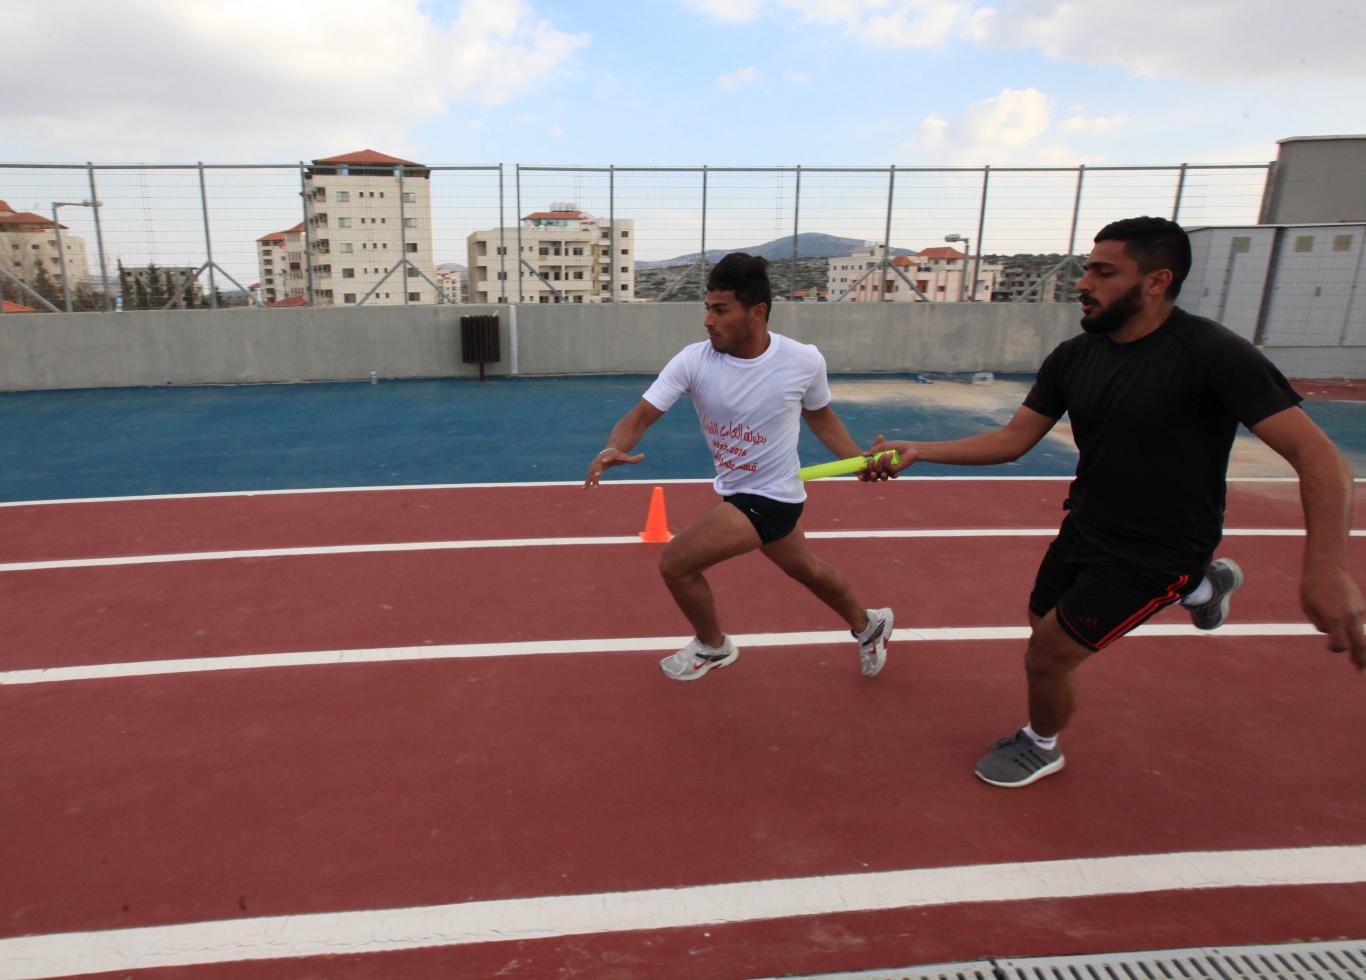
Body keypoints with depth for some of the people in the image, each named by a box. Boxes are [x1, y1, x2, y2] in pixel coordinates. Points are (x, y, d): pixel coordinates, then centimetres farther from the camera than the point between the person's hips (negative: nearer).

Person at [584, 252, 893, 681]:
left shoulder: (804, 360, -19)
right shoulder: (693, 360, -15)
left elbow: (820, 416, 2)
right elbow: (640, 417, -20)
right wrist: (613, 450, -41)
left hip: (768, 497, -5)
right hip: (739, 492, 5)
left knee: (675, 563, -12)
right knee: (808, 569, 28)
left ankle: (712, 645, 19)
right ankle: (868, 625, 57)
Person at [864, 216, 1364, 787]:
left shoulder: (1212, 354, -24)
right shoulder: (1073, 357, -4)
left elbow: (1315, 452, -28)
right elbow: (1013, 439, -2)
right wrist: (916, 451, -14)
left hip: (1154, 556, -7)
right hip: (1085, 528, 7)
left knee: (1045, 658, -3)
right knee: (1043, 619, 26)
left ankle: (1041, 747, 33)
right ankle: (1201, 585, 38)